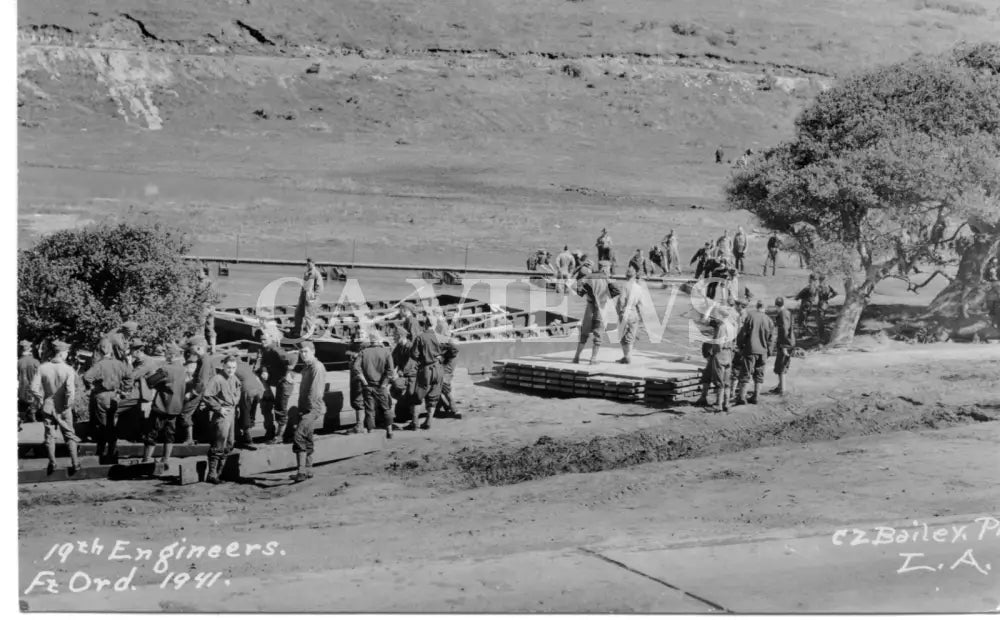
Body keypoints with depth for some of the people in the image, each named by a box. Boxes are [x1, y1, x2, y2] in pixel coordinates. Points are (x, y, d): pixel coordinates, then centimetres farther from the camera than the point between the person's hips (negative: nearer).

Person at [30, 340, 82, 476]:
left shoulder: (42, 368, -8)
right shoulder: (68, 369, -16)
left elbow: (34, 388, -10)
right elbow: (70, 391, -24)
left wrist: (41, 400, 5)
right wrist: (68, 405, -10)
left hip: (47, 407, 2)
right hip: (63, 409, -2)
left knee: (49, 436, 14)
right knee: (69, 435, 13)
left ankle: (52, 464, 20)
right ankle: (74, 464, 16)